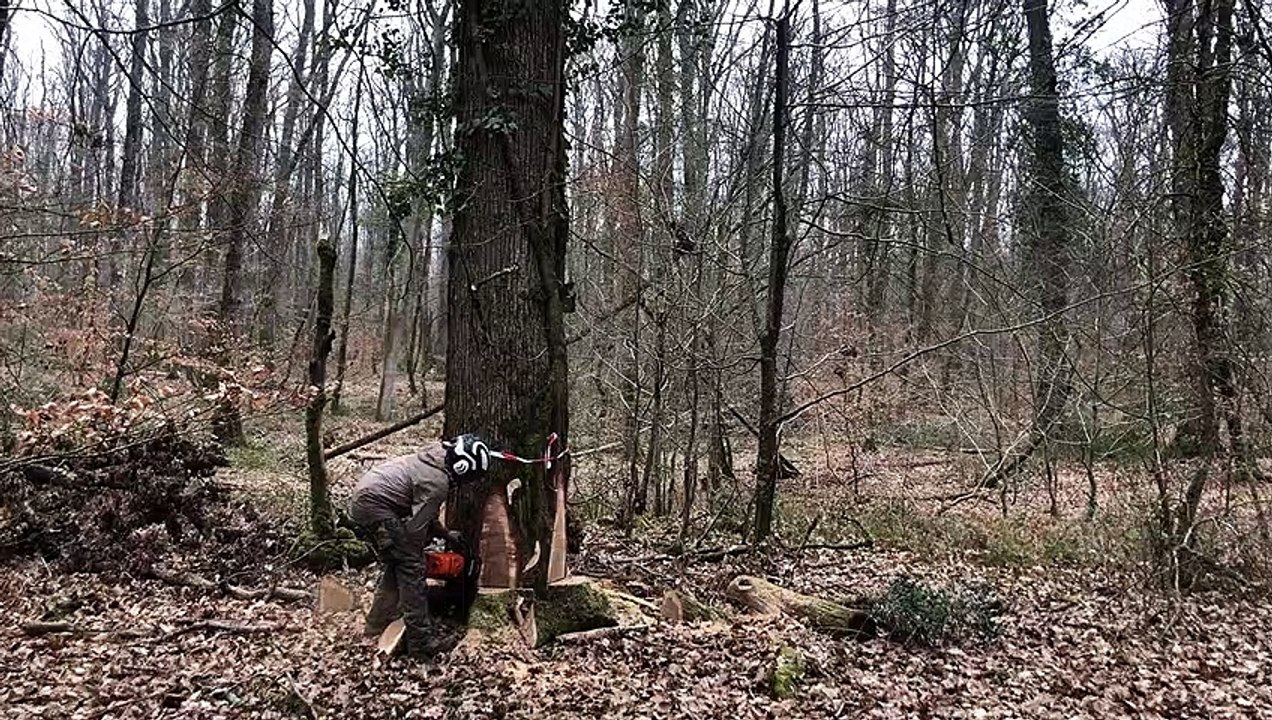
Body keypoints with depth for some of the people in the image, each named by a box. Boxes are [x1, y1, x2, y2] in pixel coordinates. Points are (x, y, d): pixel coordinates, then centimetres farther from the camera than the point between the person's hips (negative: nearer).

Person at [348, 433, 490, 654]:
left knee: (396, 564, 20)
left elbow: (424, 511, 22)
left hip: (361, 497, 10)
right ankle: (419, 642, -2)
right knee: (411, 568, -5)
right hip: (374, 505, -10)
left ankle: (377, 624, 31)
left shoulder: (434, 460, 10)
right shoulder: (437, 483, -19)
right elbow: (416, 528, -16)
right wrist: (414, 557, -1)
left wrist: (445, 534, 25)